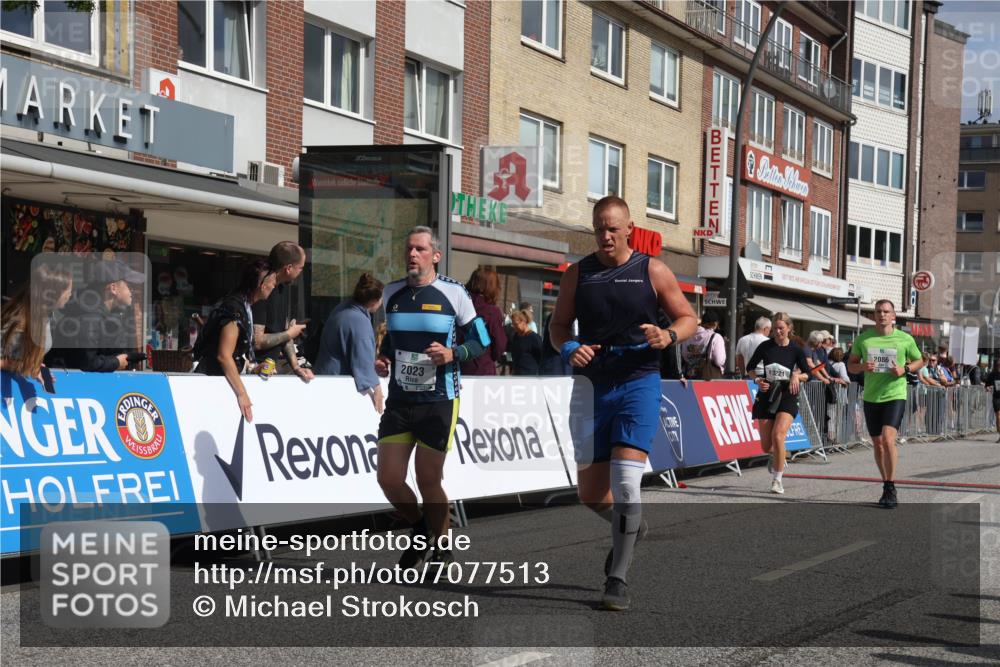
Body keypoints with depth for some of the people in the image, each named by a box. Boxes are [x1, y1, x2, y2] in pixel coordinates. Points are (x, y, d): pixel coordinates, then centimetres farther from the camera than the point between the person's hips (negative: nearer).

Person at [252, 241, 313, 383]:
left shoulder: (284, 287, 8)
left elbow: (285, 333, 10)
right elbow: (256, 341, -23)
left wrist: (295, 366, -2)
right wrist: (289, 334, -9)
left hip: (276, 362, 8)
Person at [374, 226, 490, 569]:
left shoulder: (453, 293, -6)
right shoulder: (391, 292, 8)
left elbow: (480, 340, 0)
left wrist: (453, 354, -18)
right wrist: (383, 358, 5)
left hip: (439, 402, -4)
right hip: (399, 400, 4)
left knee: (428, 481, 0)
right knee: (388, 478, -2)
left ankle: (442, 548, 23)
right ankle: (420, 530, 27)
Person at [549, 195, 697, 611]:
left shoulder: (652, 271, 0)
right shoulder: (577, 274, 6)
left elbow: (687, 317, 6)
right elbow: (559, 324, 12)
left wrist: (669, 336, -16)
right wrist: (569, 349, -10)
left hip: (639, 384, -3)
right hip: (592, 386, 3)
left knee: (626, 478, -17)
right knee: (590, 492, 7)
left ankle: (618, 580, -9)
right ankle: (629, 528, 41)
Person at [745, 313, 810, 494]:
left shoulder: (796, 350, -2)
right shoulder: (765, 346, -1)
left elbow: (807, 373, 8)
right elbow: (750, 367, 9)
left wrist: (796, 376, -13)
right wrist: (758, 380, -9)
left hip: (787, 396, -2)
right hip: (766, 395, 2)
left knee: (778, 436, -22)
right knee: (766, 447, 3)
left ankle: (777, 480, -11)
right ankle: (775, 456, 42)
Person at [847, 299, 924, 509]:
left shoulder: (905, 339, 0)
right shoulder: (863, 338, 5)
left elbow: (919, 361, 12)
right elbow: (851, 365, 11)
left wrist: (904, 369, -8)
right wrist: (863, 367, -11)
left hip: (895, 396, -3)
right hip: (871, 397, 4)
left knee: (888, 439, -20)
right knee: (877, 443, 10)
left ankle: (891, 487, -9)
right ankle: (886, 487, 25)